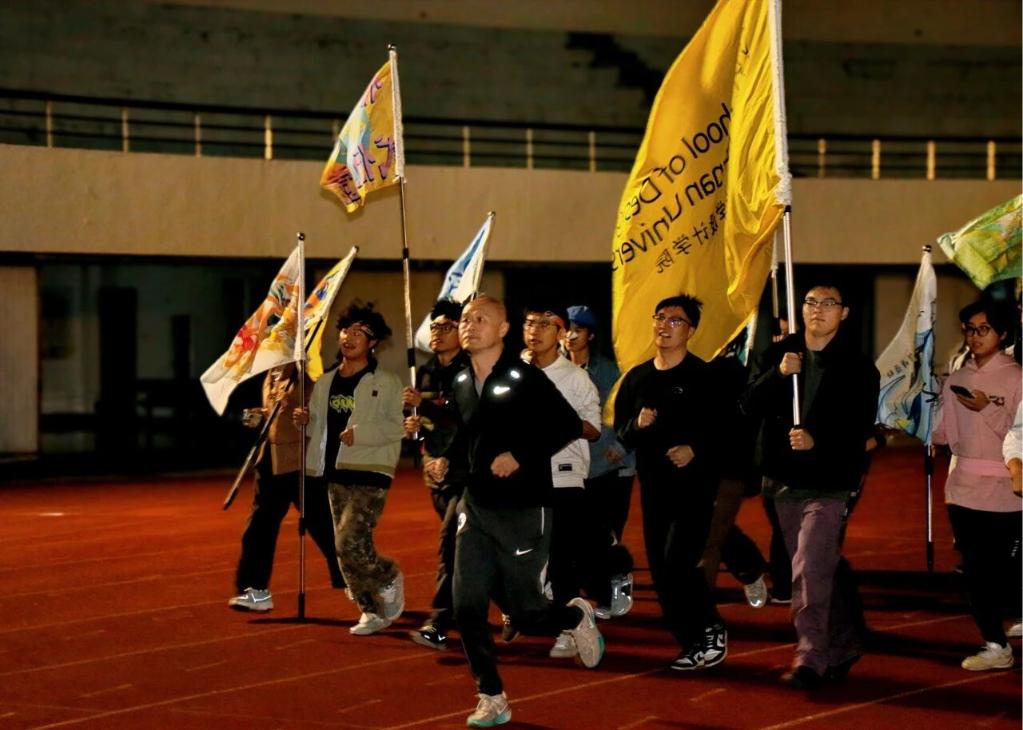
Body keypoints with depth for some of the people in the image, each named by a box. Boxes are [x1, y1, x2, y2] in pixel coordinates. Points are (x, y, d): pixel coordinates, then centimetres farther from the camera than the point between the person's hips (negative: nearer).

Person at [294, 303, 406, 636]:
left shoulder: (386, 383, -5)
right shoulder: (325, 383, 13)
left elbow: (397, 426, -12)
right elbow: (319, 426, 19)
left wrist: (361, 432, -23)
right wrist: (306, 419, -2)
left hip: (369, 473, -6)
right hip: (336, 474, 7)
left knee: (350, 544, -17)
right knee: (347, 549, 8)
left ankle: (389, 578, 11)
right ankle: (373, 610, 21)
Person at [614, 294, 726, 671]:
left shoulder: (705, 376, -5)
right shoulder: (637, 378, 11)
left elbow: (726, 429, -7)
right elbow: (620, 431, 13)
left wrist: (696, 449, -21)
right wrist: (638, 425, -8)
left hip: (694, 484, -6)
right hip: (653, 485, 6)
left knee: (678, 564, -16)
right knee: (661, 572, 6)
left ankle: (711, 632, 2)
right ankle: (693, 643, 18)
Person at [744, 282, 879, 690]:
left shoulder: (857, 366, -4)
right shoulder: (778, 354, 7)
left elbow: (861, 426, -10)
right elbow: (751, 404, -3)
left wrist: (817, 440, -25)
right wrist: (778, 374, -19)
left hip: (829, 485, -5)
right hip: (784, 482, 5)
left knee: (810, 571, -15)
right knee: (827, 571, 16)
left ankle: (811, 659, -13)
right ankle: (844, 647, 30)